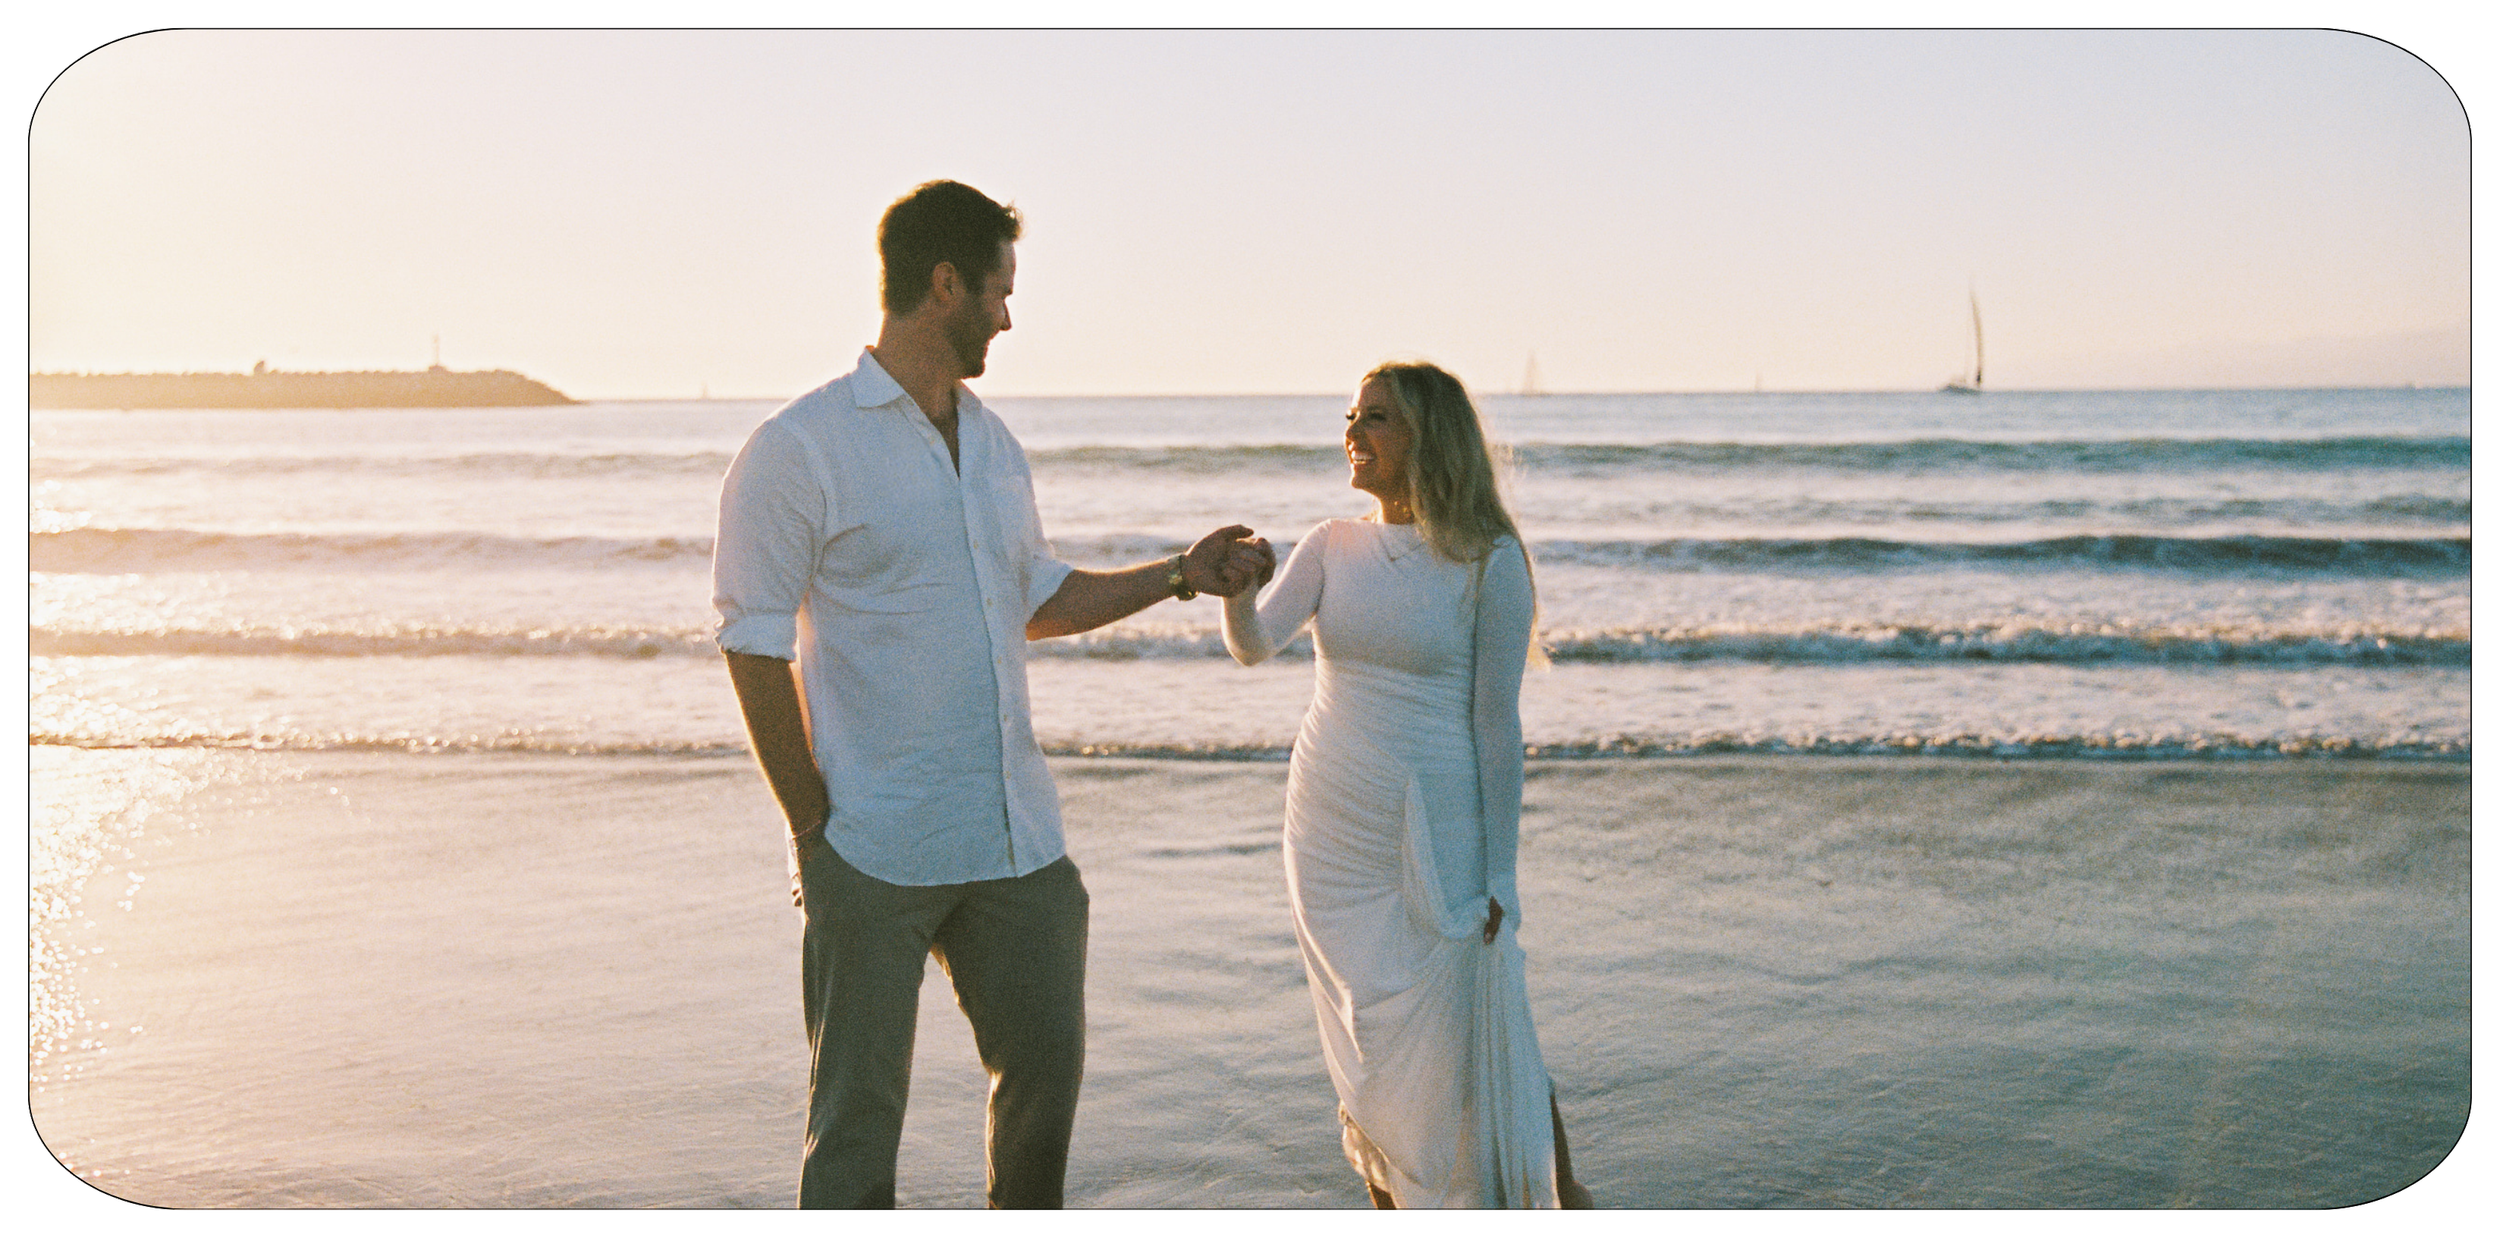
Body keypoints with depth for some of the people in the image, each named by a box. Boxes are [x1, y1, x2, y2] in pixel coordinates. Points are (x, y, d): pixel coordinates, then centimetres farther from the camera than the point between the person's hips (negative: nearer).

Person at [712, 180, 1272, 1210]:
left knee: (1047, 1068, 15)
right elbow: (756, 653, -10)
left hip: (1017, 841, 7)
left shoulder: (994, 444, 14)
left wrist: (1178, 574, 16)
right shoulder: (797, 449, -9)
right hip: (874, 853, -6)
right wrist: (814, 829, -12)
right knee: (858, 1114, 4)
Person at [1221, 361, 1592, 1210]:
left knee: (1469, 1046, 2)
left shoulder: (1489, 562, -9)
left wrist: (1499, 875, -8)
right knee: (1367, 1052, 11)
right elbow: (1253, 644, -9)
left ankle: (1558, 1191, 26)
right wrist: (1234, 585, -31)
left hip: (1436, 837, -4)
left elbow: (1496, 724, -9)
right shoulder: (1333, 547, 4)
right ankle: (1391, 1199, 28)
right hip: (1329, 831, 4)